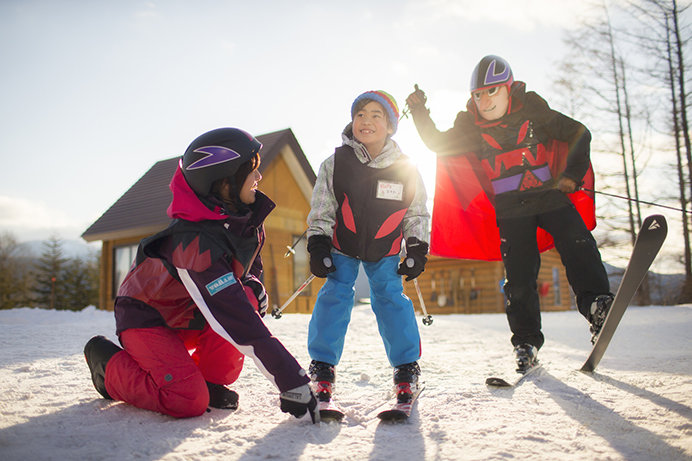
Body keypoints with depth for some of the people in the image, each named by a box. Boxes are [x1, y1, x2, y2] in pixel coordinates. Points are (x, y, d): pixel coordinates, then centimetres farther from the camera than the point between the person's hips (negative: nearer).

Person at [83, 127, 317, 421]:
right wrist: (293, 384, -42)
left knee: (247, 296, -21)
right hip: (148, 319, -7)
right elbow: (240, 326, -41)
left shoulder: (248, 218, -10)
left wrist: (253, 284, -12)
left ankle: (212, 379, -1)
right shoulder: (194, 240, -37)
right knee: (189, 402, -22)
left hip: (190, 317, 7)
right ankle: (108, 363, 4)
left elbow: (248, 264, 14)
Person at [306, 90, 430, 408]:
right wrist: (318, 247, -11)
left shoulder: (406, 170, -9)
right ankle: (323, 367, 6)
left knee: (390, 298, -5)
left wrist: (417, 250, -2)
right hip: (341, 247, 0)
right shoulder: (335, 165, -12)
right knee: (334, 297, -7)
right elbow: (321, 211, -5)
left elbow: (417, 215, 3)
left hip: (384, 252, 0)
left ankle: (406, 368, 10)